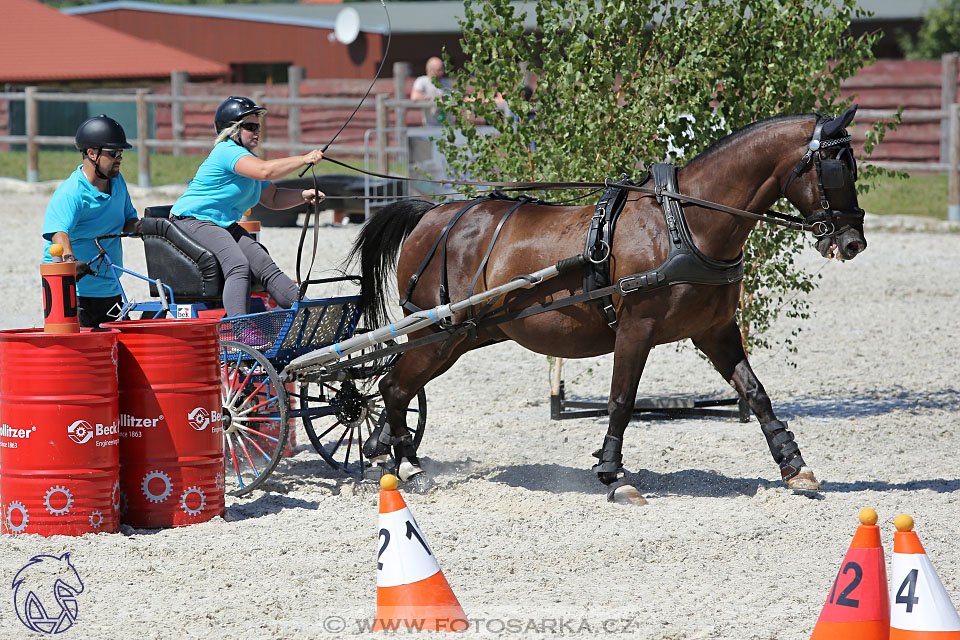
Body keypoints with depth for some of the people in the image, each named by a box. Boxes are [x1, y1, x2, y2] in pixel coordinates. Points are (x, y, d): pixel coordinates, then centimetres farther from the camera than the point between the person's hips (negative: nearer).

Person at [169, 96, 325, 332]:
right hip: (193, 221, -10)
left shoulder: (247, 158, 18)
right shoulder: (228, 152, -16)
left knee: (264, 264, -8)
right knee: (238, 264, -30)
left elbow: (272, 198, 18)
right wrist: (304, 160, -27)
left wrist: (303, 195, 0)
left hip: (225, 225, 10)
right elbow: (265, 171, -31)